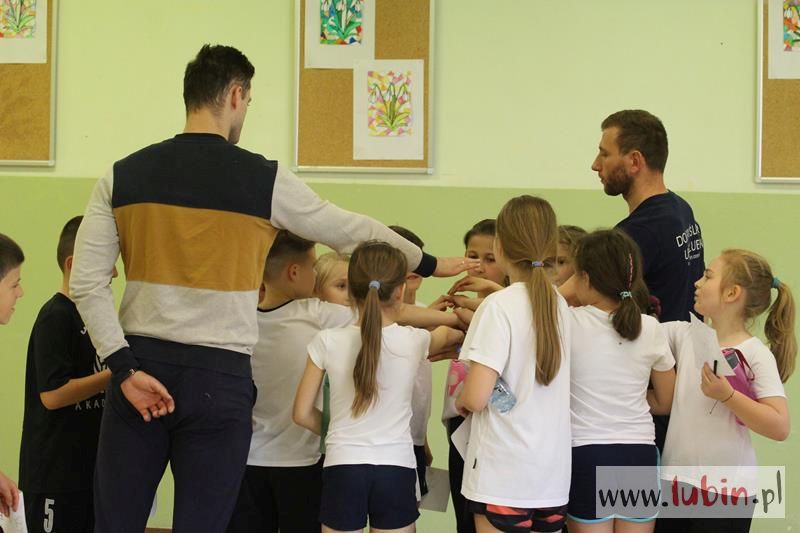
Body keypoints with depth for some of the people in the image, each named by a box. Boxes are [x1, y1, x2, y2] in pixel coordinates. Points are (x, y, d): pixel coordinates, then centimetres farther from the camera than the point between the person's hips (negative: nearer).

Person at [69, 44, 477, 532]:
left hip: (142, 366, 3)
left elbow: (86, 283, -4)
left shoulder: (123, 175, 4)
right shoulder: (265, 180, -3)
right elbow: (353, 231, 11)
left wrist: (125, 369, -5)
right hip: (218, 377, -2)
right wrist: (428, 264, 26)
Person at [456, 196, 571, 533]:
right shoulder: (559, 306, 6)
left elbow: (476, 397, -18)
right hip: (553, 475, 6)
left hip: (503, 476, -6)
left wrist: (460, 401, 2)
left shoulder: (499, 306, -13)